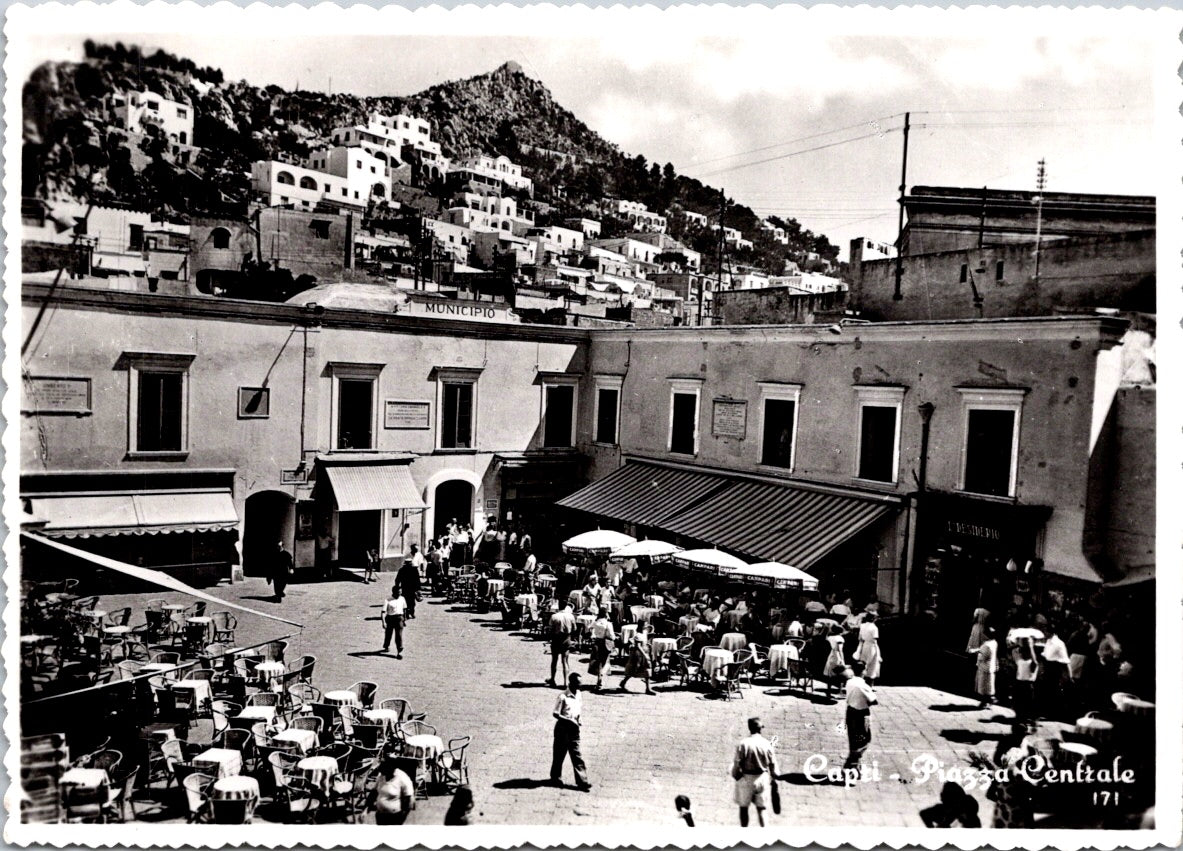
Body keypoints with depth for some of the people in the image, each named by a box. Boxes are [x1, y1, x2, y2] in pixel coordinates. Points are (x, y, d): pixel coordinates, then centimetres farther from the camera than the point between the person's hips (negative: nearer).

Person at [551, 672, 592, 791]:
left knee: (577, 756, 2)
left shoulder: (579, 695, 6)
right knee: (559, 755, 9)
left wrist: (580, 718, 1)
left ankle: (582, 782, 2)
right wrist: (569, 720, -23)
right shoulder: (563, 696, -14)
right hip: (562, 729, -5)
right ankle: (555, 778, 27)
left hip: (574, 729, 5)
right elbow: (555, 714, -17)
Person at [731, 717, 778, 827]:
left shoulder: (743, 743, -13)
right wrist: (774, 778, 13)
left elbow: (736, 763, -11)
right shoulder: (767, 744, -6)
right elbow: (773, 764, 0)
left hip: (746, 778, -2)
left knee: (743, 807, 12)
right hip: (762, 779, 2)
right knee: (761, 808, 13)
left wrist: (735, 776, 6)